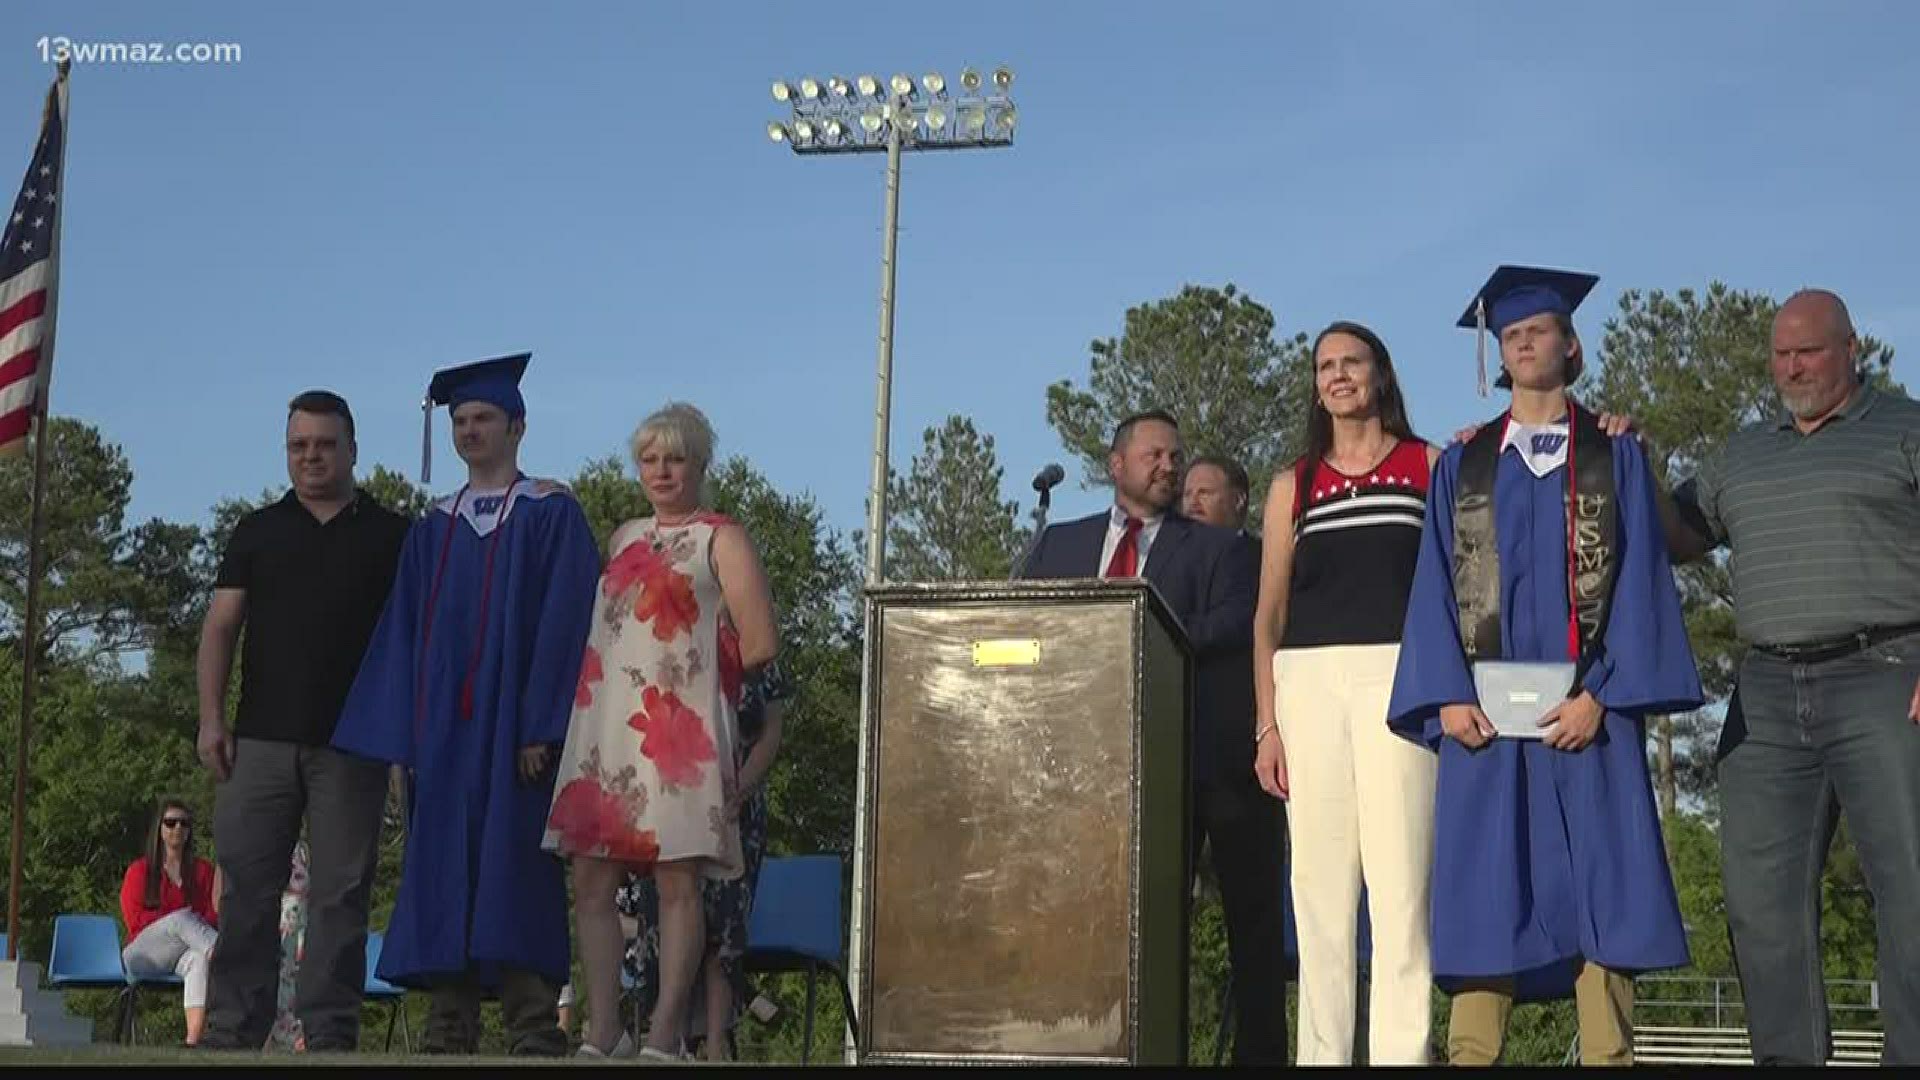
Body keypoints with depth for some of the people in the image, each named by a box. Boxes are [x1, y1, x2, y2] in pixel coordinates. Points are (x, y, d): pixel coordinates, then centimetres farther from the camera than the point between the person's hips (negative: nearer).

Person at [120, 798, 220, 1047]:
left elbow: (213, 917, 10)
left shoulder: (203, 870, 18)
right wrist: (181, 921, -7)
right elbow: (135, 920, 3)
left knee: (201, 959, -39)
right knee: (180, 919, -34)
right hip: (144, 956, -1)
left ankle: (193, 1040, -58)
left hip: (185, 954, 1)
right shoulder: (140, 870, 14)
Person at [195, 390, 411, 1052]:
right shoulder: (257, 531, 14)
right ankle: (233, 1030, 2)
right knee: (248, 890, -2)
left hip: (353, 745, -1)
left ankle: (330, 1034, 2)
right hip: (262, 741, 1)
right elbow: (220, 627, 10)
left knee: (341, 894, -1)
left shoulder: (390, 536, 10)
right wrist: (211, 718, -1)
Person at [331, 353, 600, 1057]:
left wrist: (541, 727, -15)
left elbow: (565, 621, -6)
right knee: (442, 878, 1)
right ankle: (449, 1029, 3)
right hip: (441, 731, 5)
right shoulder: (431, 531, 18)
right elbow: (402, 636, 15)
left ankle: (532, 1028, -9)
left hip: (513, 728, -5)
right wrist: (401, 742, 5)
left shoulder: (552, 515, 3)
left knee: (513, 873, -9)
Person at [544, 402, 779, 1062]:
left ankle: (664, 1038, -5)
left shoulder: (720, 539, 4)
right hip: (604, 728, 6)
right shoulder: (625, 538, 20)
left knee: (677, 883, -6)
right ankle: (602, 1035, 3)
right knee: (592, 883, -1)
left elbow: (759, 645, -3)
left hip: (678, 729, -5)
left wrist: (696, 675, 6)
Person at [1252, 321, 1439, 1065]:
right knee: (1320, 884, 0)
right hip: (1308, 681, 2)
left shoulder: (1429, 465, 12)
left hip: (1397, 675, -2)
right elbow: (1269, 612, 15)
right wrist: (1268, 724, 5)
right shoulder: (1293, 485, 18)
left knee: (1397, 874, -11)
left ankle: (1401, 1052, -12)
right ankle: (1322, 1053, 1)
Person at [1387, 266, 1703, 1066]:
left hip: (1585, 703, -1)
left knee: (1600, 890, -6)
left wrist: (1601, 694, -12)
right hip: (1484, 707, 1)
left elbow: (1639, 583, 2)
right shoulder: (1460, 467, 16)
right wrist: (1448, 695, -7)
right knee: (1484, 897, -3)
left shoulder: (1614, 458, 11)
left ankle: (1609, 1053, -6)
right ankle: (1471, 1054, -4)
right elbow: (1435, 588, 9)